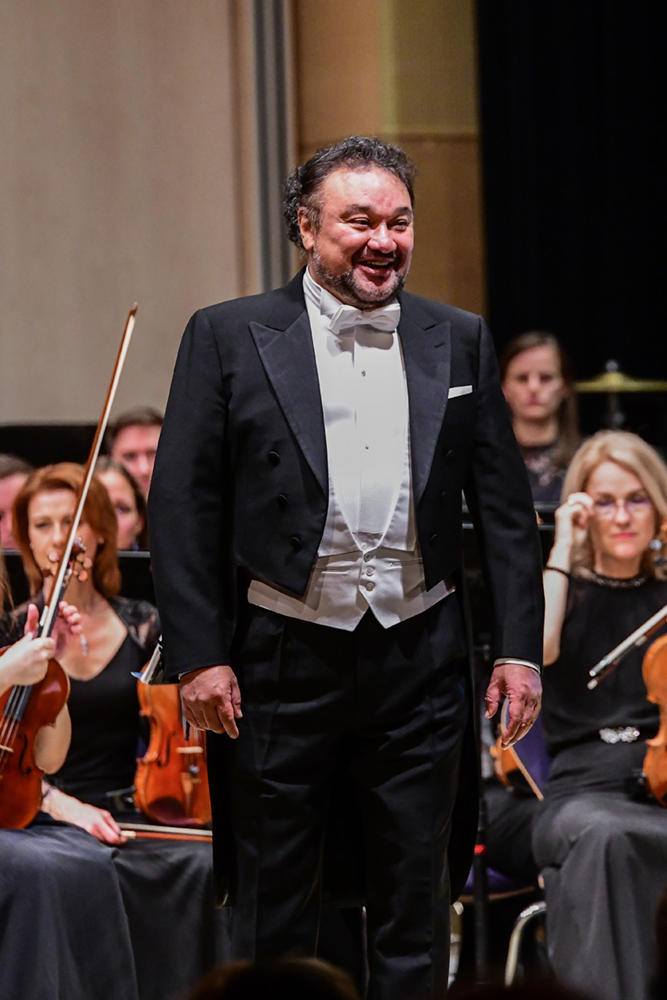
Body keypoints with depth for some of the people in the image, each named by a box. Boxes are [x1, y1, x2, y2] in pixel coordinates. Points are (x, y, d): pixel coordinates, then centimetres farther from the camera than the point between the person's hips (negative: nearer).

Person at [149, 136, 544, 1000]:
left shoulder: (459, 342, 8)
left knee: (416, 911, 9)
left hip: (418, 661, 2)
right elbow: (181, 505, -3)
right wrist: (197, 655, -9)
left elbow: (504, 506, 9)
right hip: (283, 660, -2)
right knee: (273, 910, 7)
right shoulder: (228, 338, -1)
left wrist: (519, 647, 2)